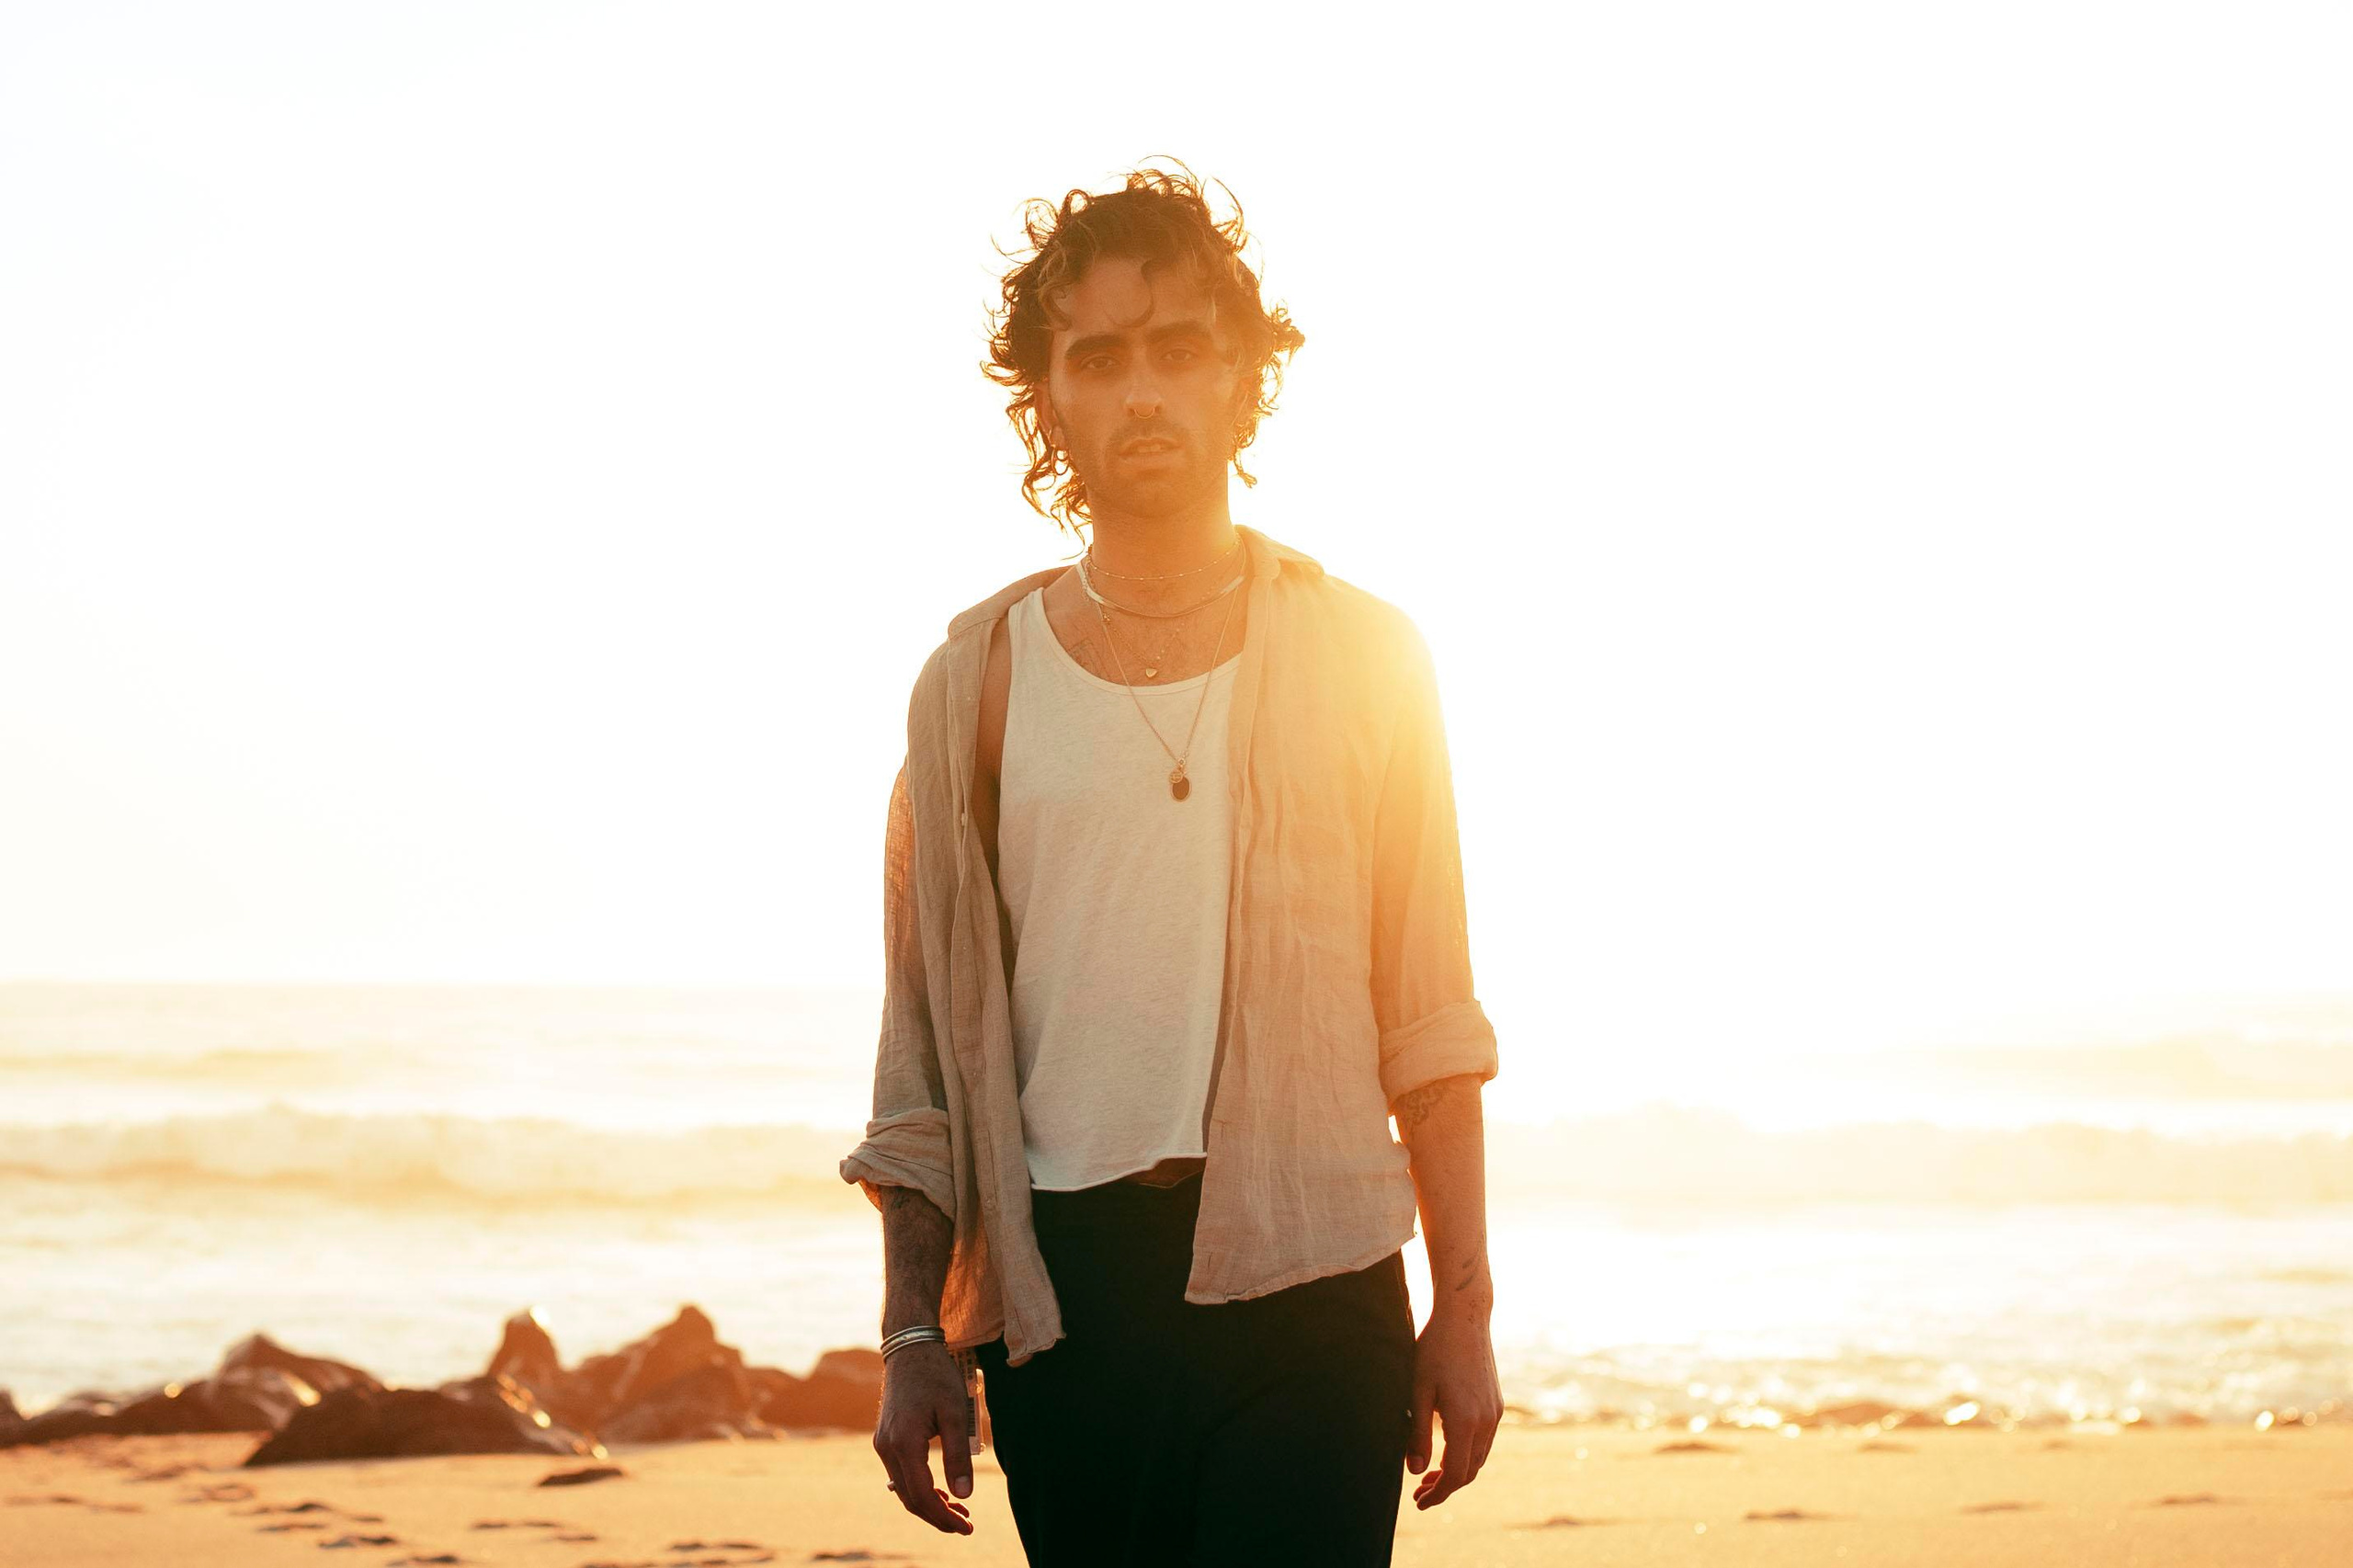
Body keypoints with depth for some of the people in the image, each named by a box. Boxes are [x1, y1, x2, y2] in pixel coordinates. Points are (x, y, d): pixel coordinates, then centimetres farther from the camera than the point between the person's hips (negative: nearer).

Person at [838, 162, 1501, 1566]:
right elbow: (926, 1051, 10)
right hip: (1061, 1286, 1)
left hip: (1306, 1283, -1)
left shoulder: (1362, 658, 6)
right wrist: (913, 1334, 5)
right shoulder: (979, 682, 8)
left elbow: (1431, 1026, 5)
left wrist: (1464, 1307, 0)